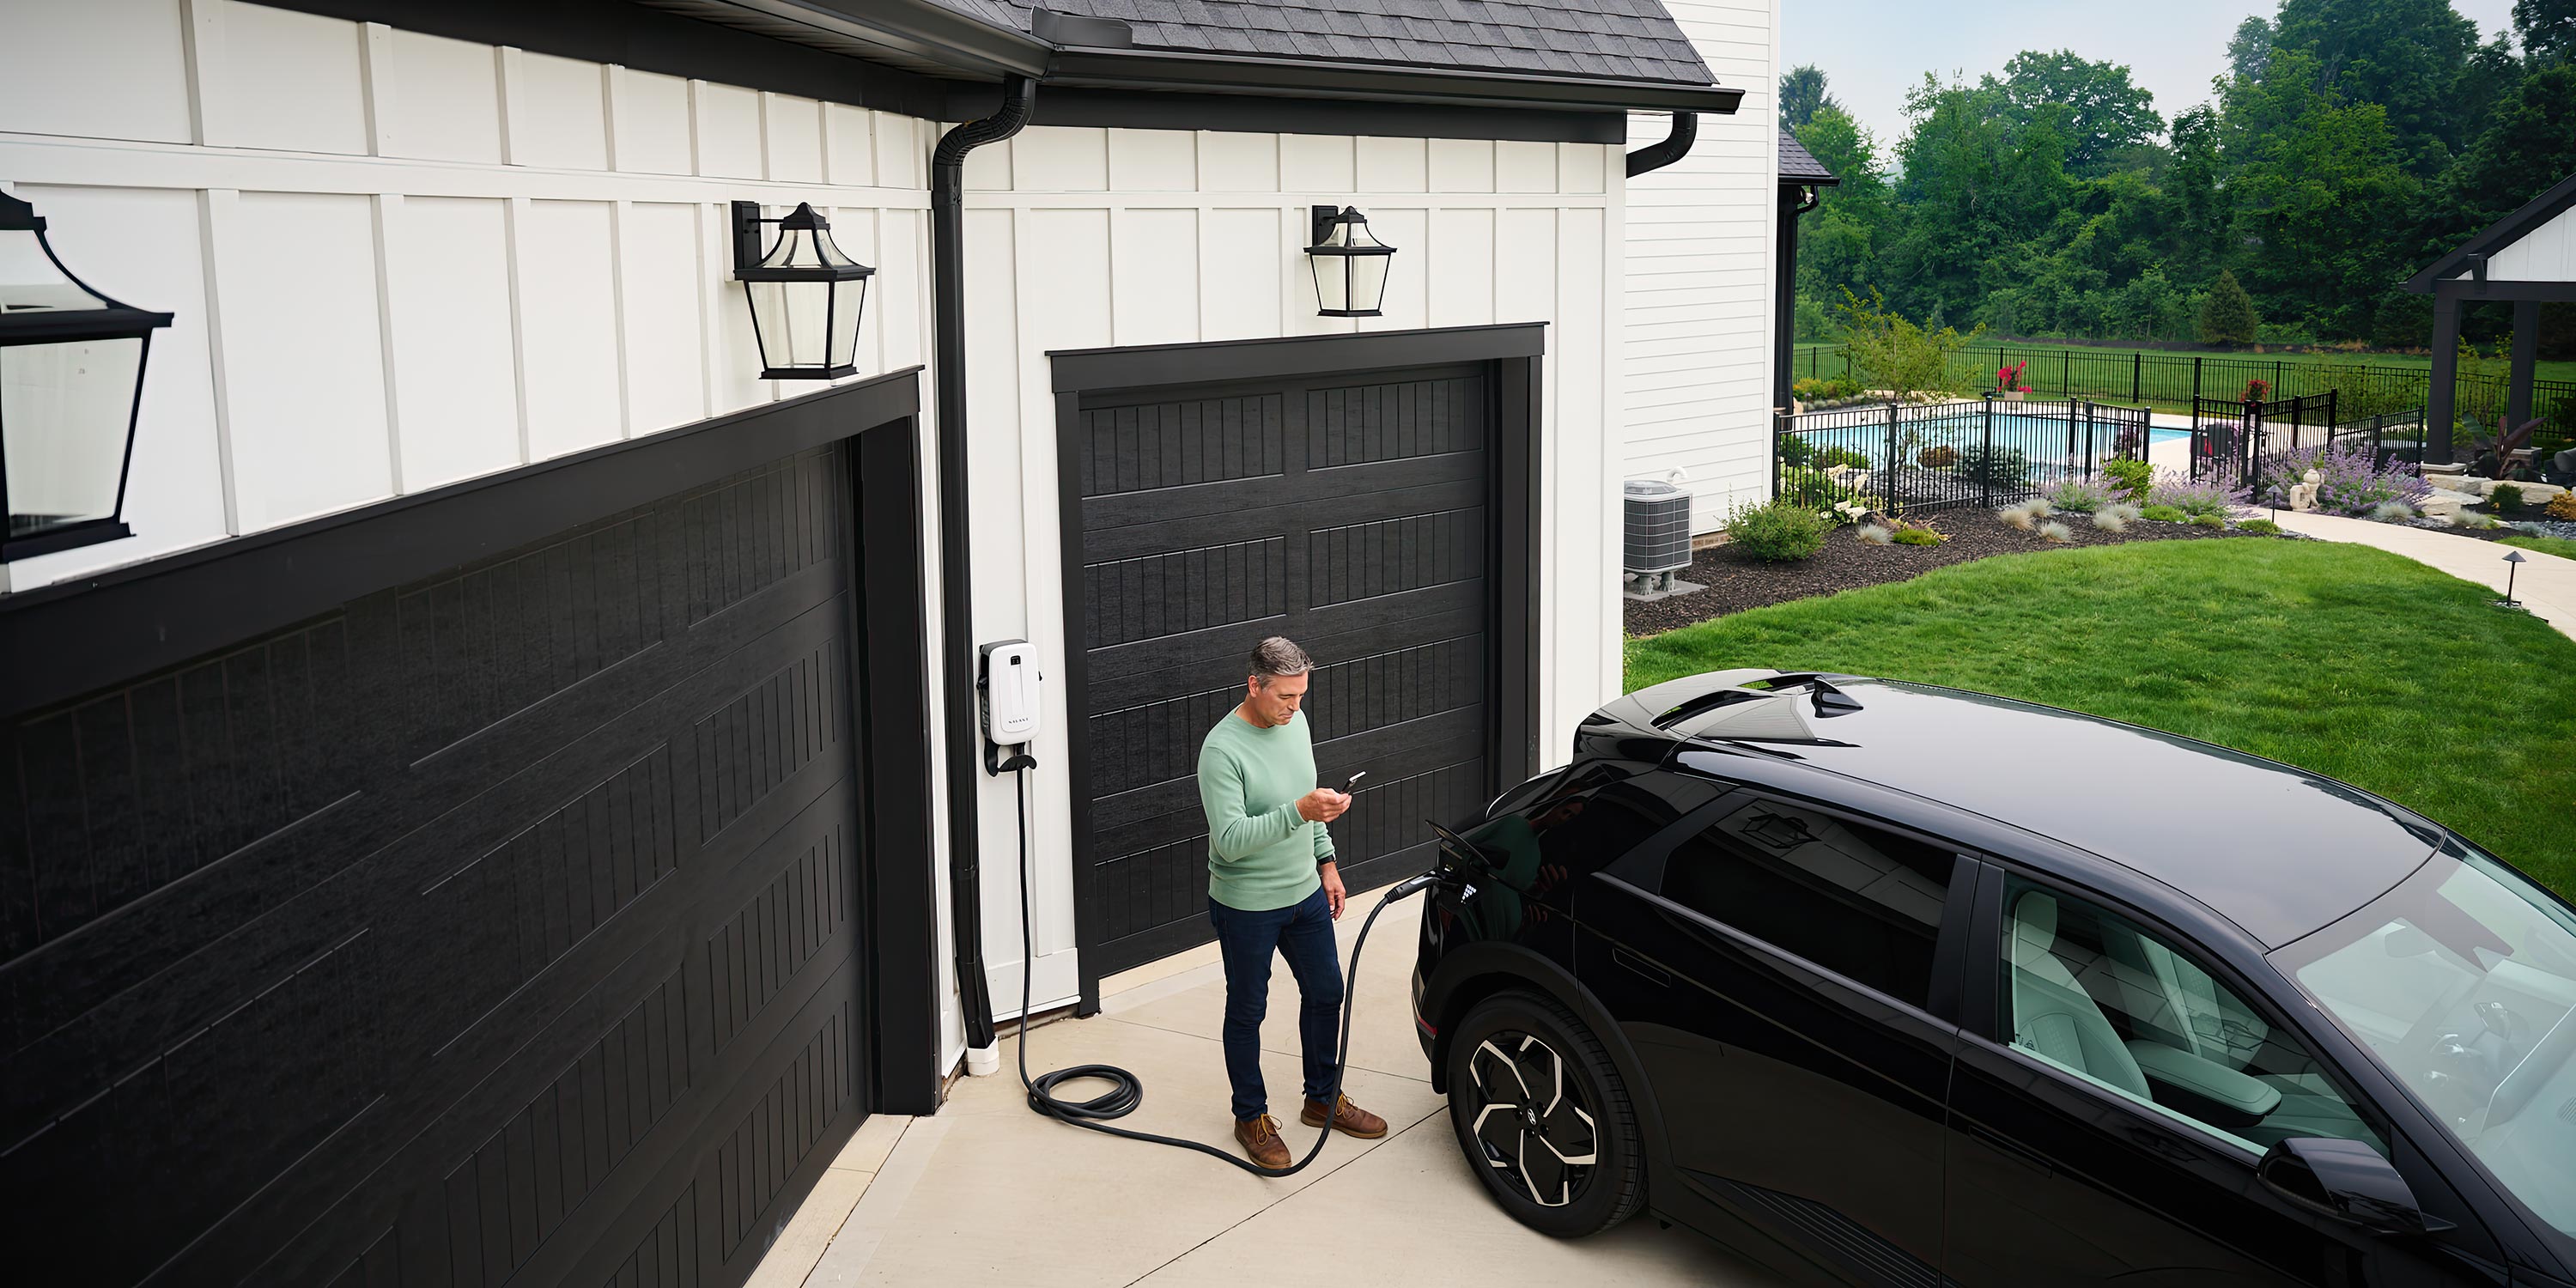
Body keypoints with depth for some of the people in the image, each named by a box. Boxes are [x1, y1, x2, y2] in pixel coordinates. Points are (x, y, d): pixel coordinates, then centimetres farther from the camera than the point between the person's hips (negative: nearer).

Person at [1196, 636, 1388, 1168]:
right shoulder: (1222, 750, -24)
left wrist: (1326, 862, 14)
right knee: (1248, 1011, 8)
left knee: (1325, 992, 17)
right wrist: (1300, 811, -39)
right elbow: (1231, 840, -30)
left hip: (1304, 893, 7)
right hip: (1247, 908, -7)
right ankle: (1252, 1118, 25)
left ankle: (1323, 1098, 36)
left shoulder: (1294, 722, 0)